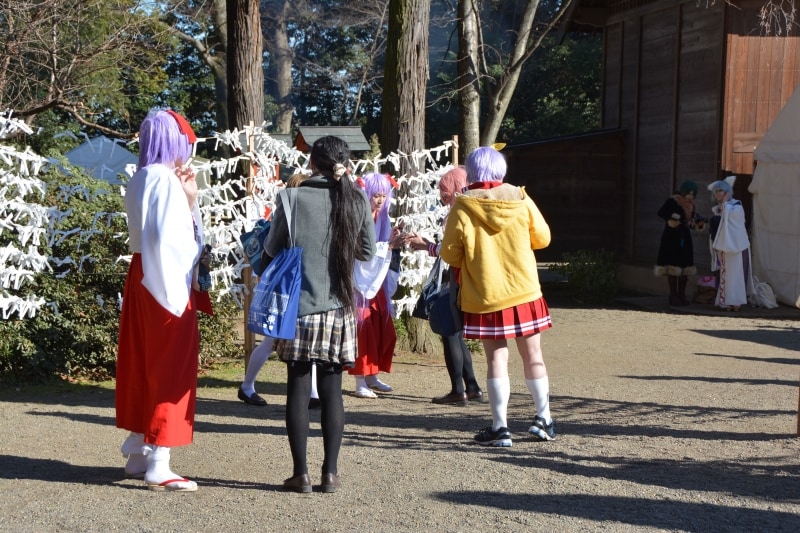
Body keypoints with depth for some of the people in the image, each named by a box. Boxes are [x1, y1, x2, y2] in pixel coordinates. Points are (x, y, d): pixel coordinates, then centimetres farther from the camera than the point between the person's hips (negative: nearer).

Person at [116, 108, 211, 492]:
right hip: (167, 283, -9)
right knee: (170, 370, -4)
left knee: (142, 366, 14)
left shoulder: (140, 180, 12)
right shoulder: (165, 181, -16)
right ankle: (158, 465, -2)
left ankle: (138, 452, 23)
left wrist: (188, 200, 7)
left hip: (141, 280, 9)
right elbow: (168, 238, -22)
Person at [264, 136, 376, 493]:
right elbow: (367, 252, 8)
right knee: (331, 389, 8)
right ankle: (330, 472, 9)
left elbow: (273, 249, 1)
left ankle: (301, 473, 6)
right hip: (339, 307, 2)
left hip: (299, 306, -2)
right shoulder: (357, 201, -1)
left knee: (298, 388, 4)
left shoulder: (293, 199, -6)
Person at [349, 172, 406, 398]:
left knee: (383, 331, 9)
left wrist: (394, 240, -10)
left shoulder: (382, 218, 9)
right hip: (359, 283, -8)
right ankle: (360, 383, -2)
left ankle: (372, 377, 21)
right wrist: (389, 245, -26)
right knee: (364, 332, -7)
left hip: (378, 282, 8)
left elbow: (383, 250, 8)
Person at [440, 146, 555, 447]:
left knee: (496, 358, 4)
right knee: (532, 354, 12)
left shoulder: (462, 208, -10)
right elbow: (542, 238, 6)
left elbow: (450, 255, -6)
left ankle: (500, 427, 4)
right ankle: (544, 419, 19)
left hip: (485, 296, -2)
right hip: (525, 292, 2)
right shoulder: (520, 201, -4)